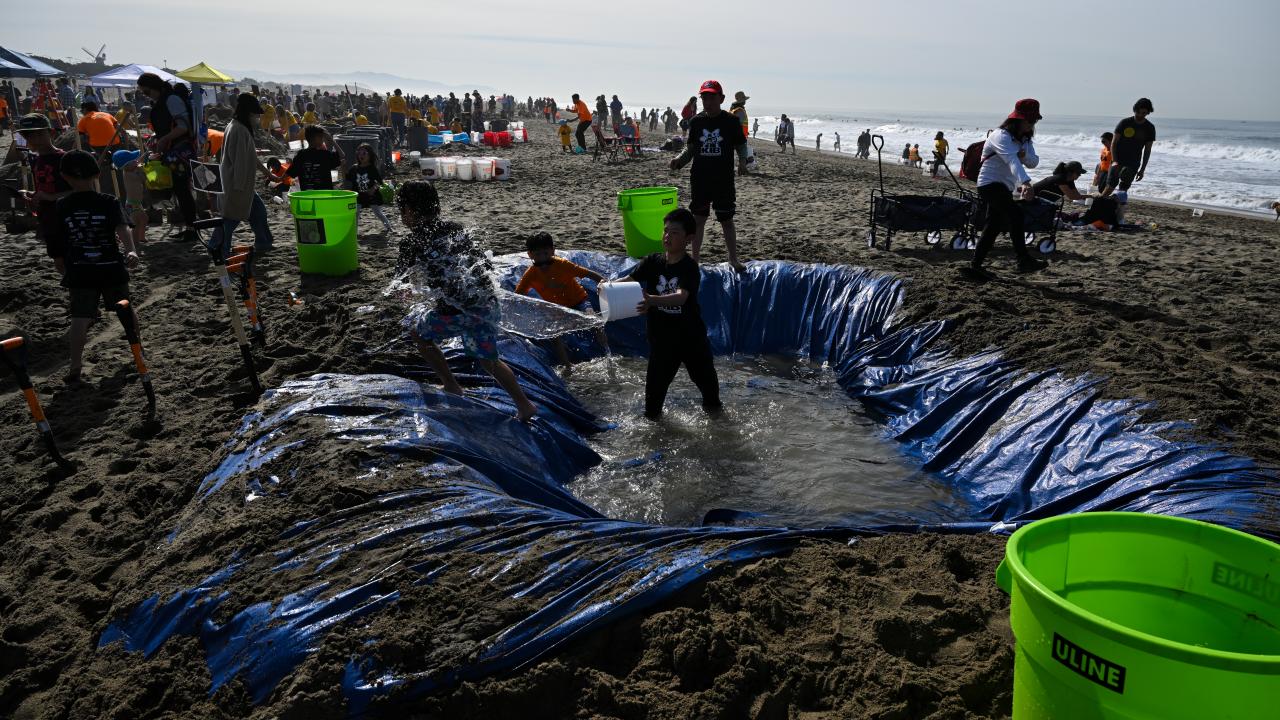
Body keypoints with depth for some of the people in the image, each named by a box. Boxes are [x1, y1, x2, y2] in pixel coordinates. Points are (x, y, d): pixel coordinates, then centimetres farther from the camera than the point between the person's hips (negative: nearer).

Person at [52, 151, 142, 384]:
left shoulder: (61, 208, 3)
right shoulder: (108, 202, -4)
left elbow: (58, 246, 9)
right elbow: (121, 228, -23)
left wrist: (63, 268, 23)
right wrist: (131, 251, -36)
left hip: (78, 270, 0)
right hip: (111, 268, 0)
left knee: (79, 317, -4)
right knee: (126, 309, 19)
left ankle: (75, 365, -13)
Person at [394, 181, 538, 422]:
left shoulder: (412, 242, -1)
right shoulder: (456, 228, 13)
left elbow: (399, 274, 15)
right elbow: (487, 265, 13)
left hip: (456, 312, -5)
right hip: (488, 304, 6)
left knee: (417, 329, 22)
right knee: (488, 358, 24)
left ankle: (452, 388, 25)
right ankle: (524, 405, 21)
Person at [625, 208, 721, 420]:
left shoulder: (690, 267, -20)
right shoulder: (653, 262, -6)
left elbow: (681, 297, -35)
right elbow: (630, 280, -12)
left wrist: (652, 300, -52)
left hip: (690, 334, -2)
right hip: (660, 335, 2)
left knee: (704, 374, 18)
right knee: (657, 378, 5)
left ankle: (713, 404, 44)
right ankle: (652, 414, 25)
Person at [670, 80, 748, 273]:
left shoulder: (730, 121, -4)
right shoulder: (696, 121, 3)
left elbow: (741, 147, 1)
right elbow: (690, 148, 9)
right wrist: (679, 159, -9)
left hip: (724, 180, -2)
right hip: (699, 179, 2)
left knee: (726, 220, 5)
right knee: (698, 218, 8)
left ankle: (734, 259, 16)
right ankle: (694, 259, 17)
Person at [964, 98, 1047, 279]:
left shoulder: (1025, 139, 12)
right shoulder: (1002, 137, -18)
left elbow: (1034, 162, 5)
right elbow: (1012, 161, -35)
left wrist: (1024, 156, -20)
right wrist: (1025, 183, -50)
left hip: (1005, 187, 10)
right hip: (990, 184, -10)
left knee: (994, 227, 10)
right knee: (1015, 214, -27)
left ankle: (975, 267, 16)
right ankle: (1024, 260, -29)